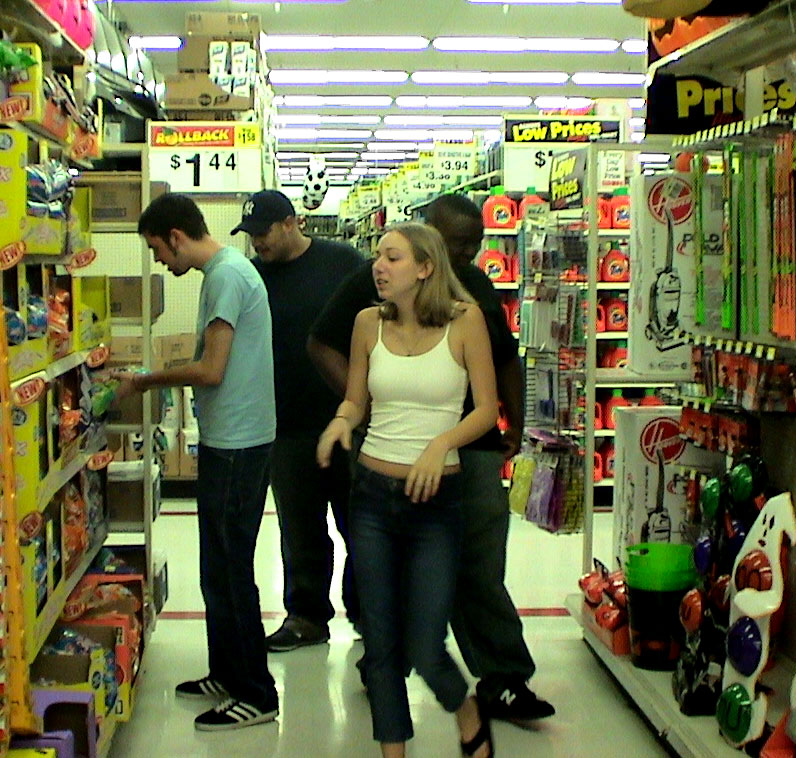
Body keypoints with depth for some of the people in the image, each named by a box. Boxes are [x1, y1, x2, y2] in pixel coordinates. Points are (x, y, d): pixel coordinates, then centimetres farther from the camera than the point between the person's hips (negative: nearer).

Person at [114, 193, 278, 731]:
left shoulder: (227, 274, -16)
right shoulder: (227, 269, 14)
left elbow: (211, 370, -19)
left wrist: (144, 382, -8)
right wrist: (151, 382, 13)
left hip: (235, 443, -10)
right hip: (231, 439, 10)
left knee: (229, 571, -2)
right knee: (221, 568, 18)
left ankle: (256, 696, 7)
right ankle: (228, 674, 30)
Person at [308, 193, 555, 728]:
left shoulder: (478, 287, 16)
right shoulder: (375, 282, -1)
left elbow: (506, 359, 26)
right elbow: (322, 345, -3)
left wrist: (515, 424, 20)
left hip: (473, 447, 4)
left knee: (481, 569, 1)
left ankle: (503, 680, 5)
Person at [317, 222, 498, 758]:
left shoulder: (464, 319, -6)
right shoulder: (370, 322, 3)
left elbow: (486, 409, -5)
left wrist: (441, 443, -21)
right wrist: (340, 422, -9)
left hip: (436, 497, -3)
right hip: (373, 493, 3)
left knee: (426, 651, -2)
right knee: (380, 644, 8)